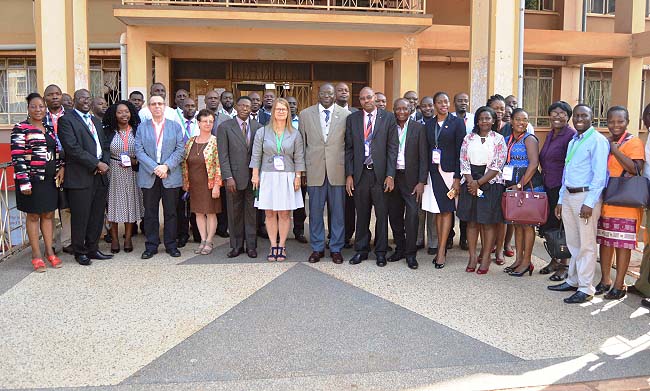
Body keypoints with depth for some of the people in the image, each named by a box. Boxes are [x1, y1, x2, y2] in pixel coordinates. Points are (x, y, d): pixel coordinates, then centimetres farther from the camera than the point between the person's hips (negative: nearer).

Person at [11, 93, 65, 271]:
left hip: (51, 179, 5)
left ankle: (49, 251, 21)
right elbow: (17, 157, -12)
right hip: (32, 180, -5)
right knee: (33, 216, 5)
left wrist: (61, 167, -1)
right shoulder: (20, 129, -7)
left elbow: (57, 151, 18)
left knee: (48, 215, 11)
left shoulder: (50, 129, 12)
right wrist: (24, 182, -17)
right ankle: (36, 255, 14)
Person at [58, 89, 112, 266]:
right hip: (80, 177, -6)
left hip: (100, 176, 7)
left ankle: (92, 249, 23)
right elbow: (73, 148, -14)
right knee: (80, 217, 2)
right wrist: (97, 163, -15)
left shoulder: (96, 121, 20)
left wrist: (105, 163, -2)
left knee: (97, 216, 11)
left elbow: (105, 145, 18)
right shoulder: (66, 119, -3)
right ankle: (80, 252, 15)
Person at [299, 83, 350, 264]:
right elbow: (302, 143, 8)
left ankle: (336, 248, 19)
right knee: (315, 211, 7)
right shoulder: (305, 114, 6)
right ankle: (317, 248, 20)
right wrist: (302, 169, 6)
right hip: (315, 170, 1)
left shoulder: (345, 115, 3)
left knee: (338, 211, 6)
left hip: (338, 170, 0)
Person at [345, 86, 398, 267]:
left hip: (380, 173, -1)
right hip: (360, 173, 2)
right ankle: (361, 250, 22)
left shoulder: (388, 118, 2)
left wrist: (390, 175, -8)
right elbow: (349, 149, 7)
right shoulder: (352, 119, 8)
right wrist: (349, 175, 0)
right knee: (362, 214, 9)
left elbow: (392, 147, -1)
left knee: (382, 215, 6)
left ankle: (381, 252, 19)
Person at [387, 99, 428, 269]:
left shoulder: (419, 128, 0)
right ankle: (400, 249, 23)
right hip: (392, 177, 3)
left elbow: (423, 157, -3)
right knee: (394, 215, 9)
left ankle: (410, 253, 2)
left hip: (410, 178, -3)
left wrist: (421, 182, -9)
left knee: (412, 215, -7)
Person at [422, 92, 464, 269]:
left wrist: (457, 177, -12)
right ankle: (441, 247, 14)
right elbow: (427, 149, 9)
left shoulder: (457, 122, -1)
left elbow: (460, 151, -5)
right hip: (434, 172, 4)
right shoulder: (429, 125, 11)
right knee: (438, 211, 7)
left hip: (450, 171, -4)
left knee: (447, 210, -2)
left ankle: (442, 251, 0)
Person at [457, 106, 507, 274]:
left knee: (489, 222, 0)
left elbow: (497, 166, -7)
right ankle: (473, 257, 14)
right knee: (471, 221, 5)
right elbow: (464, 161, 3)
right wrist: (471, 182, -10)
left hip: (491, 183, -3)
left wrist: (479, 182, -12)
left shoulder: (498, 139, 1)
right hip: (470, 183, 3)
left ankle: (485, 258, 7)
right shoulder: (469, 138, 9)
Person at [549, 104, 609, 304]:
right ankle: (572, 281, 27)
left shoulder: (597, 141, -8)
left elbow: (599, 174, -15)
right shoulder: (573, 142, 18)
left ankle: (585, 289, 4)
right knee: (573, 243, 16)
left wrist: (589, 203, -20)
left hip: (587, 196, -8)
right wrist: (561, 200, 18)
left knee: (586, 244, -2)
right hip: (568, 195, 8)